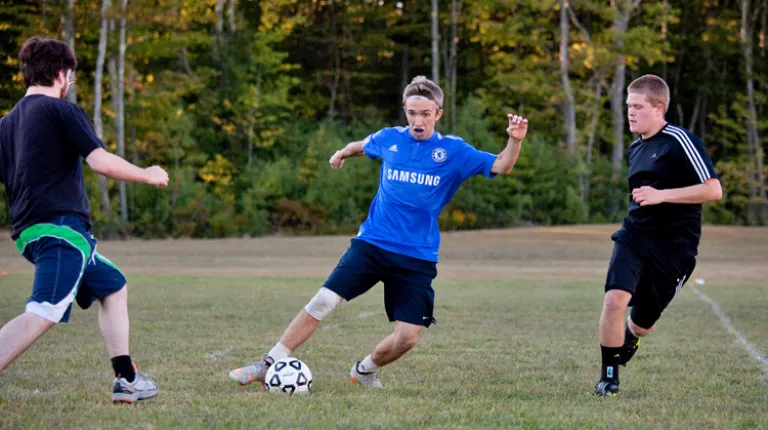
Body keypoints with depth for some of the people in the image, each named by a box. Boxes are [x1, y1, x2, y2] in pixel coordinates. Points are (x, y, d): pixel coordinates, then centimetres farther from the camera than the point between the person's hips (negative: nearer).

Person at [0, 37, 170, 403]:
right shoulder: (62, 110, -3)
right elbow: (102, 162, -12)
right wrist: (148, 175, 2)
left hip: (30, 230, 9)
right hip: (61, 226, -9)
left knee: (113, 287, 23)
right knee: (42, 314, -21)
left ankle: (126, 380, 21)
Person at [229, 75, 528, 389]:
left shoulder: (453, 151, -3)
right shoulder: (389, 139, 3)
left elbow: (500, 166, -13)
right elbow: (362, 146, 28)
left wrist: (514, 140, -26)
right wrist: (343, 152, 22)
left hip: (418, 258, -1)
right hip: (372, 244, 1)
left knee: (408, 337, -8)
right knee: (322, 301, -13)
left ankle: (365, 370, 23)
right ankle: (269, 365, -3)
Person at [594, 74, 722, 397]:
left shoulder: (679, 141, -11)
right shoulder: (635, 149, 13)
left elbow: (713, 189, -17)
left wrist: (660, 195, -22)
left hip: (673, 248, -5)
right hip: (633, 237, 5)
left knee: (642, 323, 7)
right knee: (615, 298, -21)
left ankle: (626, 342, 45)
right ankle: (608, 376, -6)